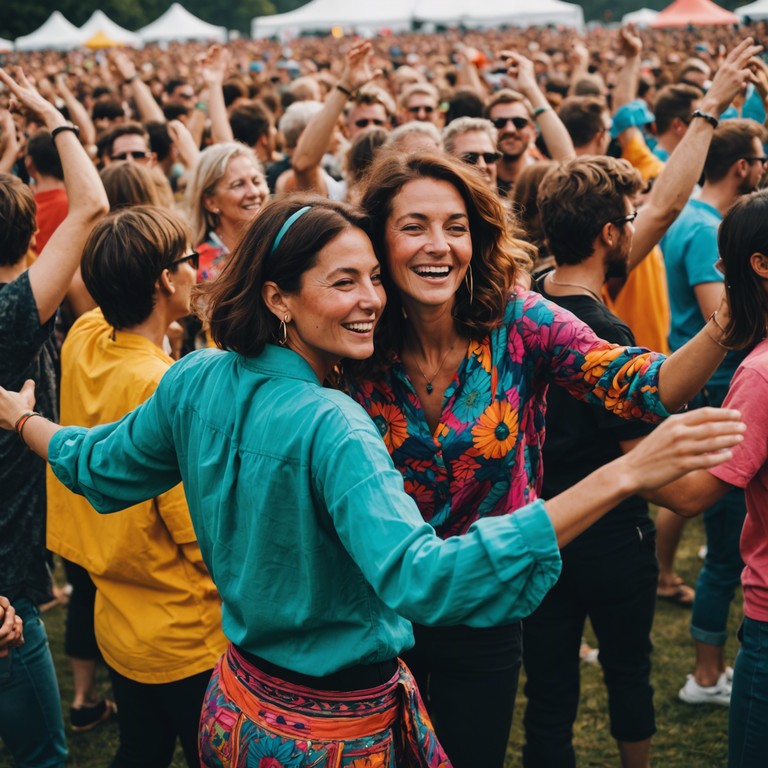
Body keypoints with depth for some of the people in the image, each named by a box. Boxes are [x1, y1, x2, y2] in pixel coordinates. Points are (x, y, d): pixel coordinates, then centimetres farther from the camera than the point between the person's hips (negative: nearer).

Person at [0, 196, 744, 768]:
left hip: (237, 705, 7)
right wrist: (620, 477, -51)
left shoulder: (194, 381, -7)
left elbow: (98, 467, 9)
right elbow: (421, 578, -44)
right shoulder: (330, 427, -31)